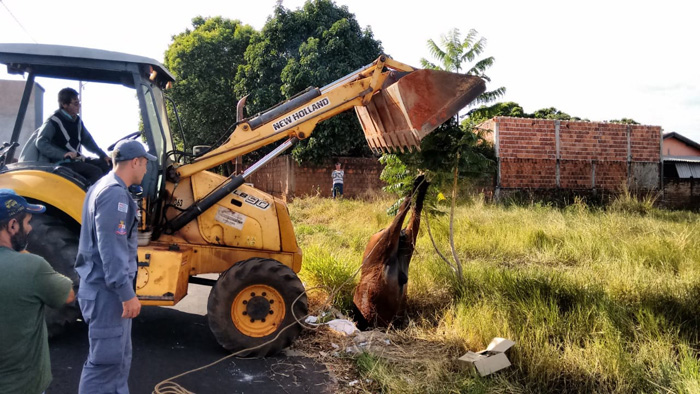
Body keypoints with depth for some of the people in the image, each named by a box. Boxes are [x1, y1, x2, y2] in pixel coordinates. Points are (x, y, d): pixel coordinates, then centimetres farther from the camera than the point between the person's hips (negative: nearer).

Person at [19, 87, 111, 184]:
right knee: (96, 172, -25)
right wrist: (64, 154, -32)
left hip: (76, 160, 8)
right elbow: (41, 143, -19)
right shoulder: (54, 121, -10)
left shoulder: (77, 121, 13)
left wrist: (103, 155, 12)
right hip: (61, 163, -8)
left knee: (105, 164, -2)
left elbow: (87, 140, 23)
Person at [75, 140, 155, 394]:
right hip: (107, 291, -11)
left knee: (118, 357, 18)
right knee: (105, 361, -2)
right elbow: (111, 250, -25)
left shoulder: (104, 187, 13)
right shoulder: (115, 194, -20)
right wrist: (127, 294, -23)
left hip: (104, 288, 11)